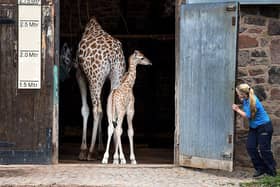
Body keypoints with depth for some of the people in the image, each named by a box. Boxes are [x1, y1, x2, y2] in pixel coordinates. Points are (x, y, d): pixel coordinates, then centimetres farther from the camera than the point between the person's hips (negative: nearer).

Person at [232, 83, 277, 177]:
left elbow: (248, 116, -20)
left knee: (264, 149, -6)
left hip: (264, 127, -9)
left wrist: (237, 110, -9)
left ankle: (272, 170, 6)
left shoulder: (252, 101, -26)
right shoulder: (245, 100, -1)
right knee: (250, 147, 0)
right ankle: (260, 168, 8)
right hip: (254, 127, 9)